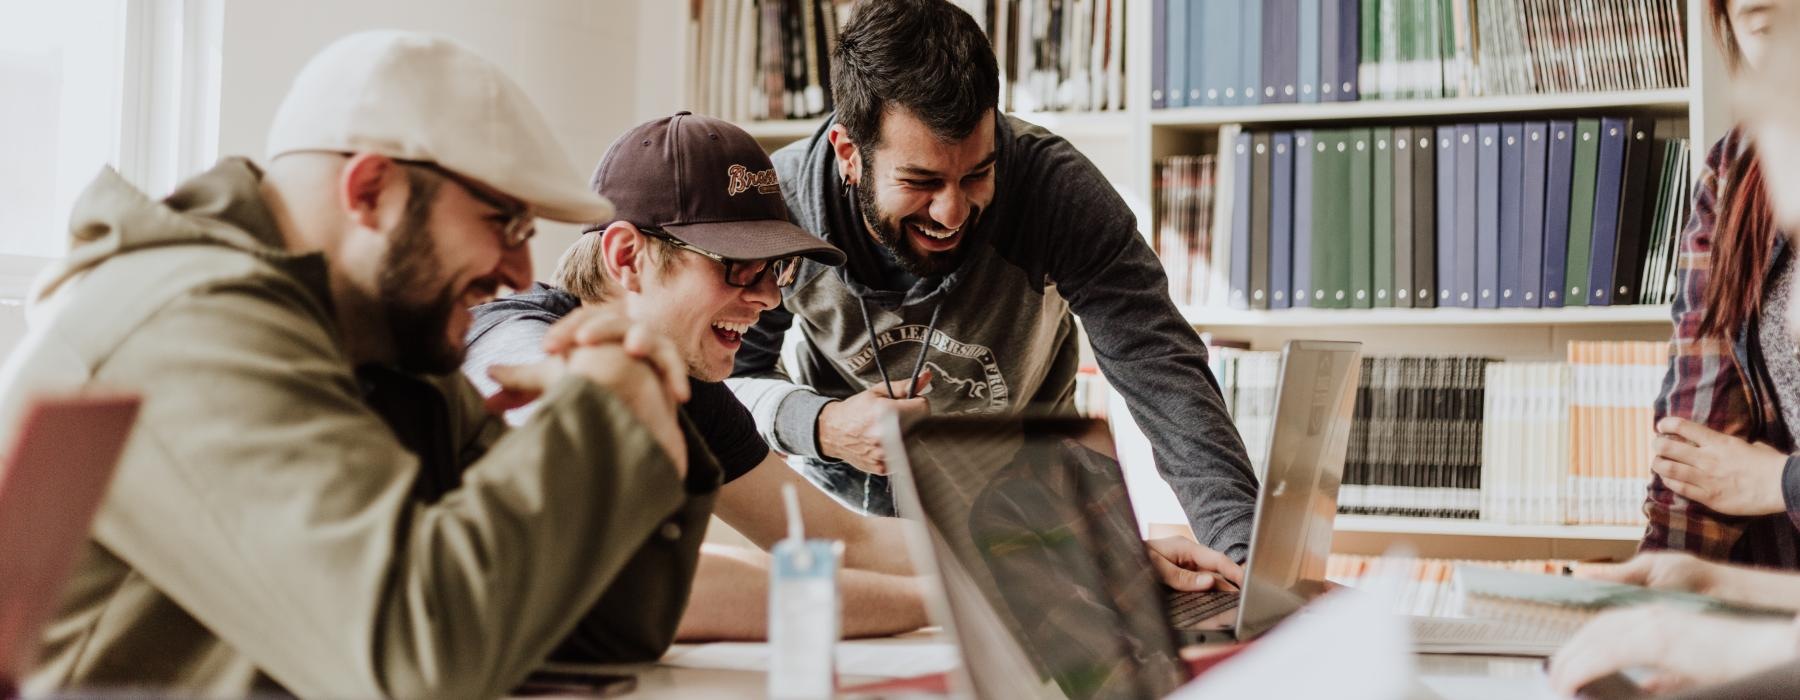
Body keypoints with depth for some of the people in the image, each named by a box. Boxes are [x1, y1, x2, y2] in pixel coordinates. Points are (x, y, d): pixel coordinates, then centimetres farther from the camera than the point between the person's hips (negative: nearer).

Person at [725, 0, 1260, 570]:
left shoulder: (1058, 189, -26)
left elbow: (1162, 373, -31)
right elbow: (726, 375, -9)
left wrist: (1244, 549, -45)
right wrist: (819, 426, -31)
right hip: (843, 493, 1)